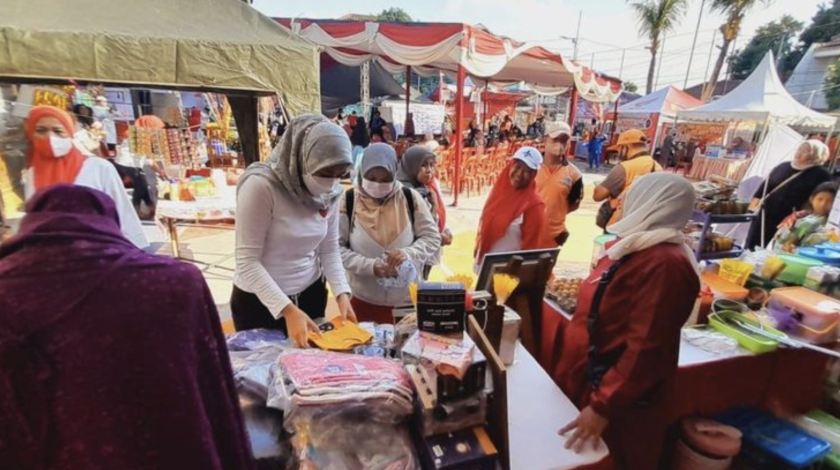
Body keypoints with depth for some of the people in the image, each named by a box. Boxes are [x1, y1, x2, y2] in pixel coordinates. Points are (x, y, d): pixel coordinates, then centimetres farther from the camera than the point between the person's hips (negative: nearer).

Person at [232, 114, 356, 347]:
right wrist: (287, 310, -29)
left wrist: (342, 293, -14)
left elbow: (329, 249, 0)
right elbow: (247, 262, -23)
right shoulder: (261, 186, -23)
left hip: (311, 294, 5)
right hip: (258, 302, -4)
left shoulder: (330, 192, -6)